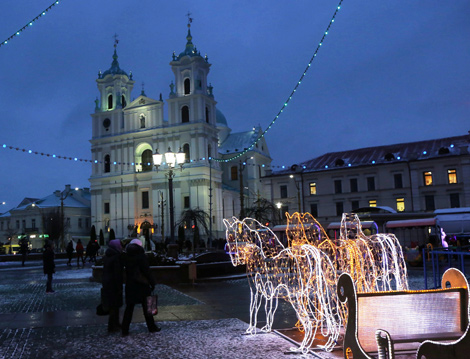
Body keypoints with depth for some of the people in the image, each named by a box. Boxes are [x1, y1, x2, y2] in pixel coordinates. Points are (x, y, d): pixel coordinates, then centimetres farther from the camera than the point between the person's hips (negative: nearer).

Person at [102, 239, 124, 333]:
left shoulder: (107, 256, 7)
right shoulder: (116, 257, -19)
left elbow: (105, 270, 13)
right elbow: (117, 273, -21)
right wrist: (119, 288, -17)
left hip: (106, 282, 9)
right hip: (113, 284, -9)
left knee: (112, 305, 19)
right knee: (114, 305, 3)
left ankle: (115, 324, 31)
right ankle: (112, 327, 10)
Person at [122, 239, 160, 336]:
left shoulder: (127, 257, 3)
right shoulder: (141, 256, -12)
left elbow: (127, 271, 8)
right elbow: (147, 271, -13)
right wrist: (152, 283, -6)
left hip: (130, 285, 4)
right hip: (142, 285, -4)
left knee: (129, 307, 9)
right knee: (147, 307, 8)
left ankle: (125, 330, 7)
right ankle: (152, 327, 18)